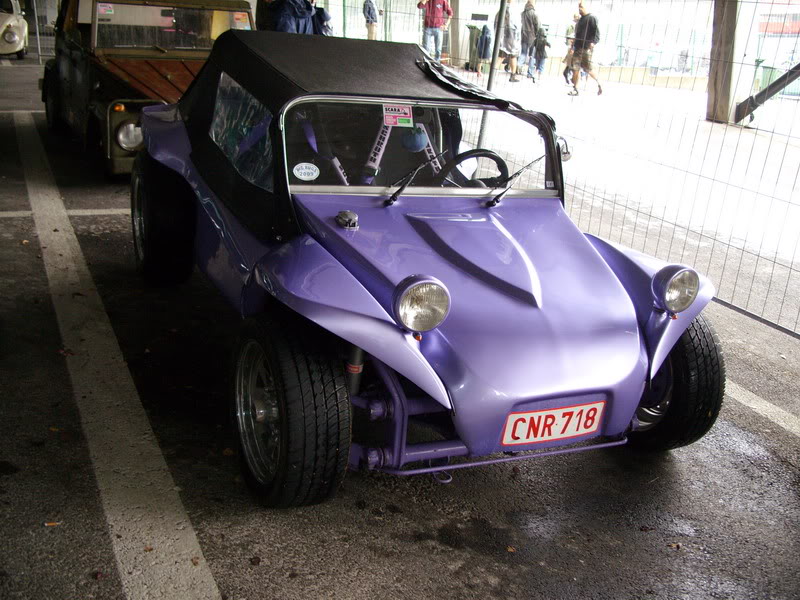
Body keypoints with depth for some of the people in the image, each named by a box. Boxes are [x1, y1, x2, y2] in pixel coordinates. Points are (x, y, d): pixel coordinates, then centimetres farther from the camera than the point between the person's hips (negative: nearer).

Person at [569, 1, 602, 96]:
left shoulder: (592, 18, -3)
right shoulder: (581, 19, 22)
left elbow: (596, 31, -11)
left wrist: (593, 42, -26)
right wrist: (573, 46, 22)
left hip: (587, 48, -8)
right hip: (578, 48, 8)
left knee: (588, 68, -7)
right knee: (575, 68, 0)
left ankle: (599, 83, 12)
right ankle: (575, 89, 3)